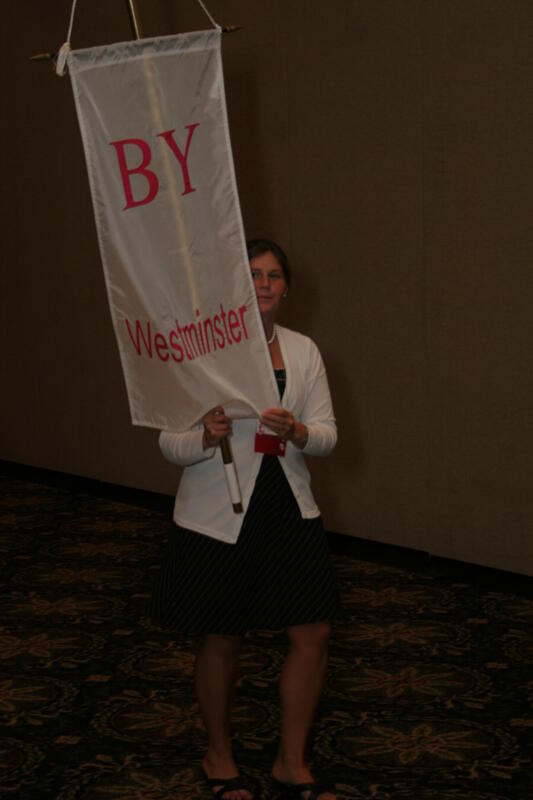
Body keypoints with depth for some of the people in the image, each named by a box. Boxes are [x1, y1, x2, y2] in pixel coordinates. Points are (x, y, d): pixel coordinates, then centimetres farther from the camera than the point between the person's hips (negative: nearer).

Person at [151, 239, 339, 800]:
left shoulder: (303, 350, 5)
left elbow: (327, 434, 2)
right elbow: (170, 443, -7)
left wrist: (296, 431, -19)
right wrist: (207, 437, -28)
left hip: (289, 510, 4)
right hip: (218, 516, -4)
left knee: (312, 633, 2)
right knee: (222, 640, 8)